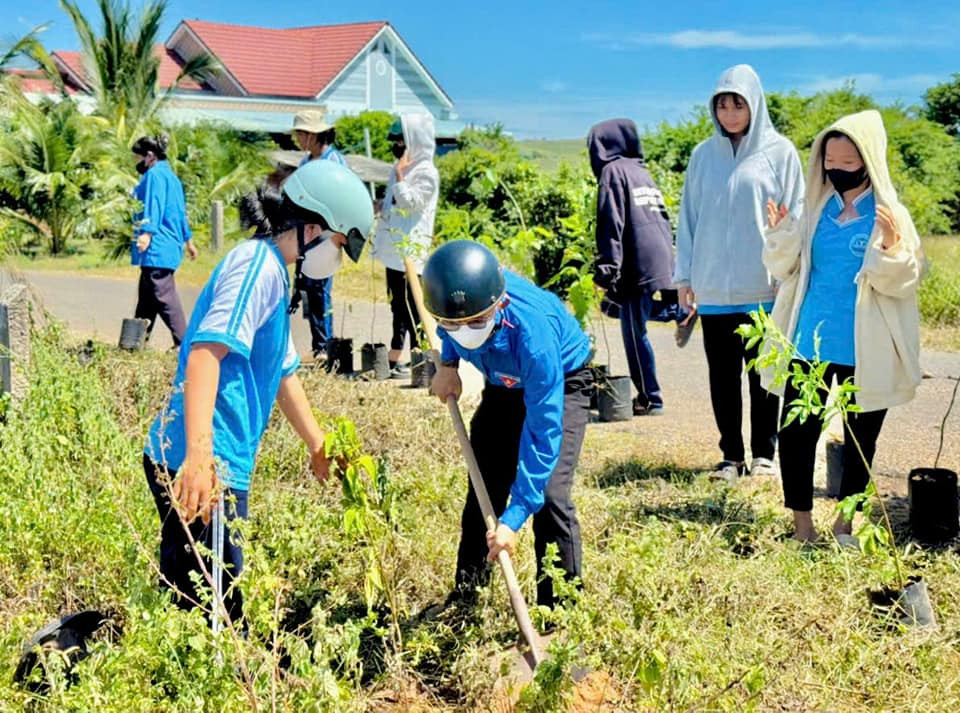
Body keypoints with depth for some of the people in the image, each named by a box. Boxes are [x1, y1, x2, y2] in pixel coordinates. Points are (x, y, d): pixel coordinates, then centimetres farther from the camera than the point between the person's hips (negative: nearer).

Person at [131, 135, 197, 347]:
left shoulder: (155, 175, -9)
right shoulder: (171, 176, 22)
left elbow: (153, 206, -23)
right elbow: (180, 211, 29)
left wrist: (147, 233, -35)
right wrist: (188, 240, 36)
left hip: (157, 248, -11)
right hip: (170, 247, 11)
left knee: (163, 297, -12)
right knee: (146, 298, 16)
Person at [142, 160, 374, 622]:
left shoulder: (273, 272, 21)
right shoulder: (258, 264, -11)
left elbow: (282, 374, 32)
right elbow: (204, 354, -24)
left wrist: (318, 446, 39)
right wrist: (198, 457, -34)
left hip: (213, 465, 10)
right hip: (203, 468, -10)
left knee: (190, 602, 14)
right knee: (218, 616, -7)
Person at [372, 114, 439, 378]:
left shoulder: (426, 173, -11)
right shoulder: (402, 168, 16)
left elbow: (409, 203, -21)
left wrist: (399, 173, -17)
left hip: (410, 250, -9)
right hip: (394, 249, 9)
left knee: (409, 307, -8)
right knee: (397, 304, 14)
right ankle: (396, 359, 22)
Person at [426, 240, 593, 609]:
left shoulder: (532, 331, -43)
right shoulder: (455, 297, -29)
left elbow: (544, 430, -40)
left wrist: (514, 518, -40)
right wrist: (448, 362, -9)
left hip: (562, 381, -5)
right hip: (504, 383, 5)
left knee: (548, 494, -19)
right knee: (483, 489, 5)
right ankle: (464, 597, 21)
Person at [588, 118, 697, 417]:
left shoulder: (612, 171, -4)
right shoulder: (642, 171, 19)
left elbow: (611, 224, -12)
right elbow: (663, 217, 22)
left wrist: (607, 269, -14)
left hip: (637, 267, -8)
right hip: (661, 261, 8)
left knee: (635, 333, 0)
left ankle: (650, 399, 4)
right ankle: (681, 312, 13)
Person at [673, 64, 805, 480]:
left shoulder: (779, 153, 1)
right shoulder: (704, 155, 8)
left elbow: (795, 217, 1)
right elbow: (689, 218, 11)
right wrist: (684, 277, 7)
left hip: (764, 288, -2)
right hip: (714, 288, 2)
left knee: (764, 374, 5)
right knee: (722, 376, 7)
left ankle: (764, 453, 18)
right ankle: (732, 455, 17)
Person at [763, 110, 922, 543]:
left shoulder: (889, 215, -4)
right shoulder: (816, 209, 7)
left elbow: (902, 282, -10)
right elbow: (783, 269, 8)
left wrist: (891, 246, -27)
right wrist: (780, 234, -9)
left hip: (861, 351, -3)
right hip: (808, 344, 3)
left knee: (860, 437, 9)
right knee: (795, 431, 2)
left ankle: (845, 523, 25)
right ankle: (802, 522, 14)